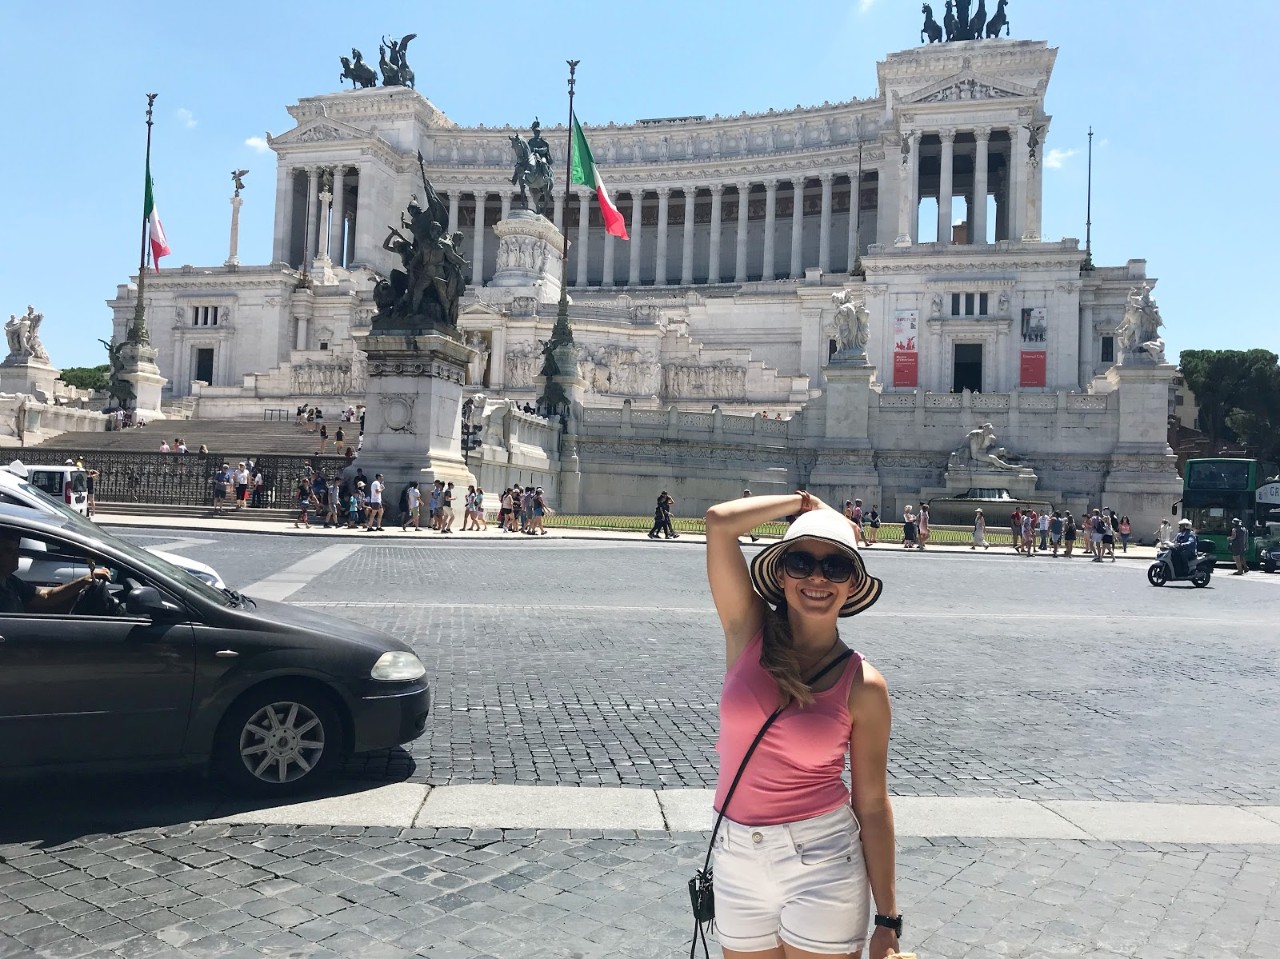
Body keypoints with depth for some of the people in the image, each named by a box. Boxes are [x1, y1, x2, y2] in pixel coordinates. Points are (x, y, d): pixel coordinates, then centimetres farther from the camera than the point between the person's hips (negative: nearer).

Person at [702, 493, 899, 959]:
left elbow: (872, 805, -3)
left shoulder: (863, 686, -9)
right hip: (737, 861, 2)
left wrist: (889, 920, 0)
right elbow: (719, 521, -13)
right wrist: (806, 502, -1)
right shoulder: (749, 635, -5)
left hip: (822, 861, -2)